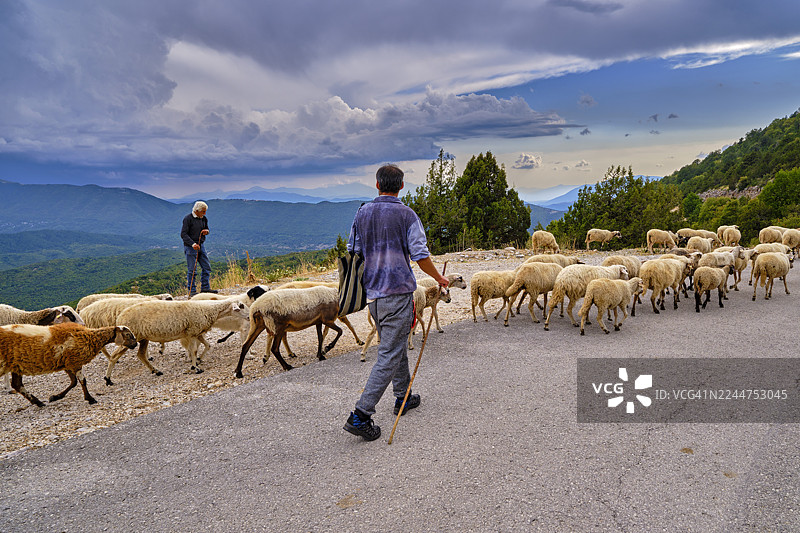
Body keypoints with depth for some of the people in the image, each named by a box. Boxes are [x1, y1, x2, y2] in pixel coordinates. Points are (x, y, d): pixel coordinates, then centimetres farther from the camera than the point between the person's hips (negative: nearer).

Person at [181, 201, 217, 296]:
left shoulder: (204, 219, 8)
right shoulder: (188, 219, -12)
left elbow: (207, 228, 25)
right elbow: (183, 234, -16)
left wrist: (206, 231, -1)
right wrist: (193, 244, -27)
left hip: (200, 246, 7)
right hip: (190, 247, -7)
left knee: (206, 267, 5)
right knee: (192, 270, -5)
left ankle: (205, 288, 14)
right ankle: (191, 291, 1)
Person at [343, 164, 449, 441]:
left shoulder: (362, 213, 7)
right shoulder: (406, 214, -8)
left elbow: (353, 252, 11)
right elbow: (420, 256, -10)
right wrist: (439, 278, 7)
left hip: (372, 293, 6)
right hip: (397, 292, -6)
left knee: (396, 345, 23)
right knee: (389, 354, -3)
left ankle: (403, 397, 35)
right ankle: (360, 415, -8)